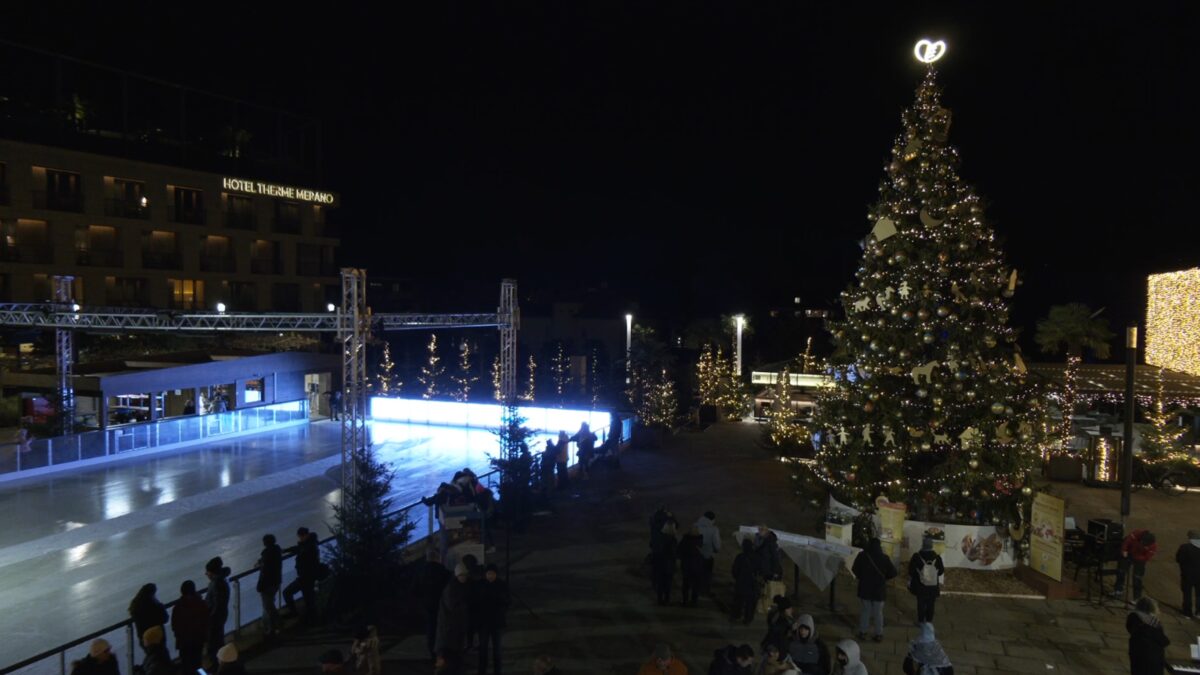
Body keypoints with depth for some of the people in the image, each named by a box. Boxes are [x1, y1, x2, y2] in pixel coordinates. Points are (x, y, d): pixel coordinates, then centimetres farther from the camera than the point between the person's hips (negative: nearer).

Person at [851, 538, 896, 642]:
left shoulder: (862, 555, -9)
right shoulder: (884, 558, -10)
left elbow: (855, 570, -1)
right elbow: (893, 572, -4)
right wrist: (883, 577, 12)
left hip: (865, 588, 1)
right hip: (879, 589, -1)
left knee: (865, 610, 12)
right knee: (878, 612, 10)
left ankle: (862, 632, 14)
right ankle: (879, 634, 13)